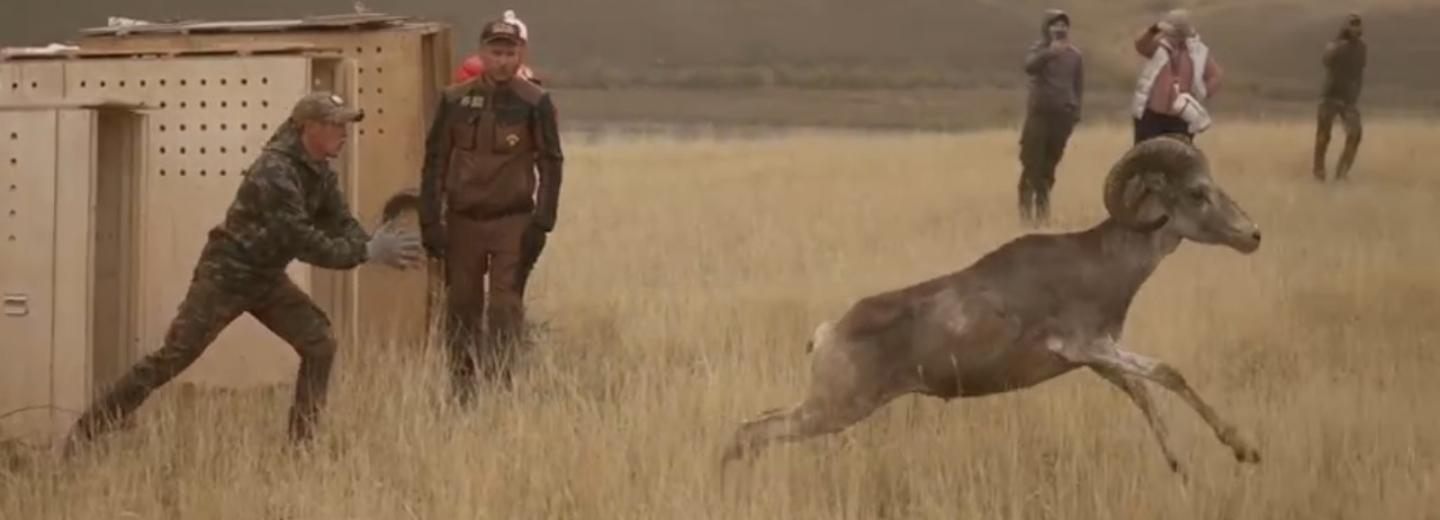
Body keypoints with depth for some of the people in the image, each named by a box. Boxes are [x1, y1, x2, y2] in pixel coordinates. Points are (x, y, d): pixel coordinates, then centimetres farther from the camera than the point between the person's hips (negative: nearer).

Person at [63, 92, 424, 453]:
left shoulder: (320, 174, 2)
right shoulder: (275, 173, -27)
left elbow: (342, 226, 3)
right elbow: (302, 241, -30)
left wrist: (375, 246, -18)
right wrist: (367, 253, -27)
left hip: (266, 277, 8)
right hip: (226, 275, -8)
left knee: (320, 342, -4)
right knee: (173, 358, -9)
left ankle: (302, 440, 4)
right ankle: (87, 429, -3)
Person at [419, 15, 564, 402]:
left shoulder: (535, 104, -5)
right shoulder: (455, 101, 1)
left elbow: (550, 165, -1)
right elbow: (435, 160, 6)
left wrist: (541, 224, -7)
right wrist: (429, 221, 1)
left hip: (512, 222, -2)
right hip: (463, 221, 2)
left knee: (505, 307, -9)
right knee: (461, 307, 7)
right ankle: (461, 394, 17)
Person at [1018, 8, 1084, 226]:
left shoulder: (1075, 54, 8)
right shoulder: (1039, 49, -1)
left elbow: (1079, 85, 13)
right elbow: (1029, 66, -23)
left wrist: (1075, 112, 6)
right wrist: (1049, 53, -35)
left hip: (1062, 114, 3)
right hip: (1039, 112, -3)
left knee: (1051, 161, 6)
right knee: (1032, 160, -6)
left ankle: (1043, 201, 13)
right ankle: (1026, 202, -3)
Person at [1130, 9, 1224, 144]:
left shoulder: (1198, 52, 2)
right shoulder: (1158, 46, 0)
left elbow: (1216, 76, 7)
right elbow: (1141, 46, -21)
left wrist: (1200, 97, -4)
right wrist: (1153, 31, -41)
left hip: (1181, 119, 0)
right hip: (1151, 115, 0)